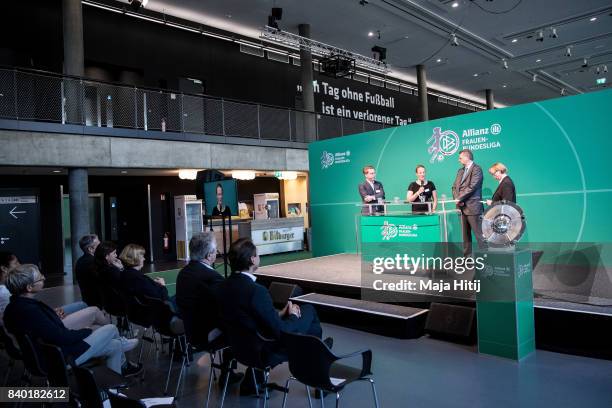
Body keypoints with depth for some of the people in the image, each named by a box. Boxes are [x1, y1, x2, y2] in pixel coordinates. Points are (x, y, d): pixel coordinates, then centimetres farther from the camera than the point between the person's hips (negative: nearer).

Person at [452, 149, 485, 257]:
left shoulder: (476, 169, -5)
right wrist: (457, 199, -3)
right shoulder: (460, 171, 19)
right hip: (462, 207, 8)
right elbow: (454, 187, 15)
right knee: (465, 235, 10)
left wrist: (459, 198, -12)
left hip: (472, 207, -8)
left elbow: (472, 187, -15)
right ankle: (467, 256, 16)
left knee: (479, 234, -6)